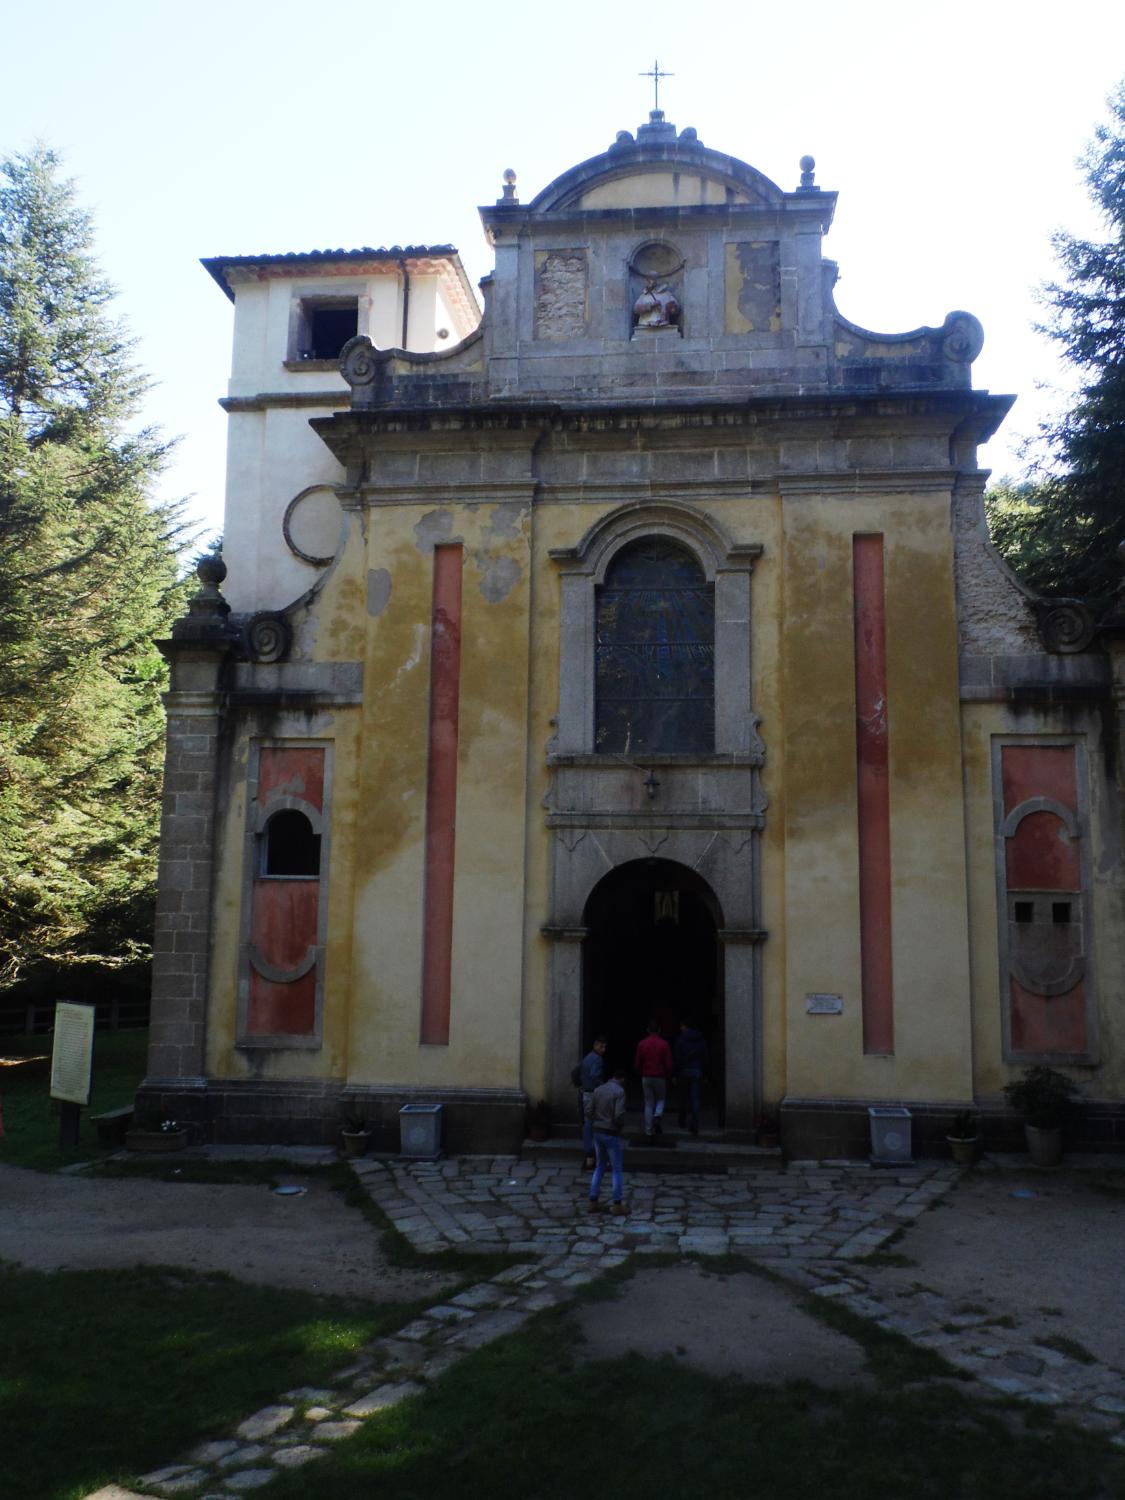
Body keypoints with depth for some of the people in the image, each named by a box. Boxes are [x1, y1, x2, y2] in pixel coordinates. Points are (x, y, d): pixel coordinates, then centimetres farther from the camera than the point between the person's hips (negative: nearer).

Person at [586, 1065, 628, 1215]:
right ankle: (617, 1205, 7)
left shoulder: (598, 1090, 5)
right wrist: (621, 1125, -2)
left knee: (599, 1167, 16)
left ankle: (593, 1202, 16)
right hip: (612, 1134, -6)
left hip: (598, 1133, 6)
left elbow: (588, 1111, 3)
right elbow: (619, 1115, -21)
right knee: (617, 1169, 4)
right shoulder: (619, 1091, -13)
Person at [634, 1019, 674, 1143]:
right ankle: (657, 1117, -10)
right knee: (661, 1099, 20)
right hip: (660, 1077, -2)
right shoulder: (664, 1044, -8)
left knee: (648, 1105, 8)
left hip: (646, 1077, 2)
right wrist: (668, 1076, 9)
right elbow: (669, 1064, -8)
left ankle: (649, 1134, 8)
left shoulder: (642, 1044, -1)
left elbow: (637, 1063, 1)